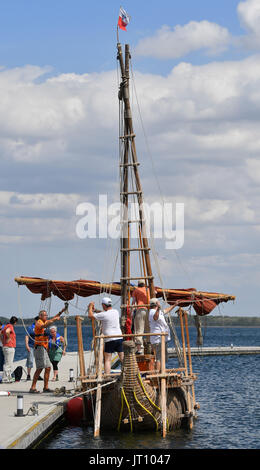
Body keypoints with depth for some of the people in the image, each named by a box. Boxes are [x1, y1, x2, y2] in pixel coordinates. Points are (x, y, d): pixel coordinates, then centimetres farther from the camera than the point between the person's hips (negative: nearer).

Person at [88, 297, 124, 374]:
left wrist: (90, 307, 15)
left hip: (109, 339, -5)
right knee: (123, 358, 6)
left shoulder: (104, 315, -11)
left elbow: (90, 316, -1)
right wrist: (95, 310, 31)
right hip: (119, 338, 5)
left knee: (107, 360, -2)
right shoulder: (116, 312, 8)